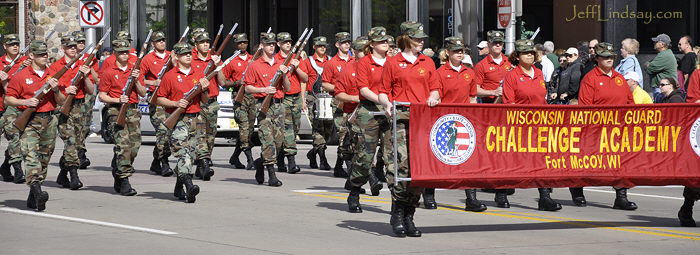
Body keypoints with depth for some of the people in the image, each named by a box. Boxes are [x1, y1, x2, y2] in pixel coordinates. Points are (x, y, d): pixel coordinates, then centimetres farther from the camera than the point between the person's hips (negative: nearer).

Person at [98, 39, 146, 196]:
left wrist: (136, 80, -6)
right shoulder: (108, 72, 2)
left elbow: (143, 94, 10)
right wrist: (118, 100, -13)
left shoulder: (134, 70, 13)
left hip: (133, 111, 4)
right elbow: (102, 96, 2)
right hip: (116, 111, -4)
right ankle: (124, 182, -16)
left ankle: (117, 173, 21)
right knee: (123, 144, -16)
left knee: (135, 145, 0)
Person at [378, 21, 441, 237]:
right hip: (400, 116, -3)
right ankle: (397, 215, -8)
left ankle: (409, 215, 5)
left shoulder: (428, 63, 18)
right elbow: (383, 91, 9)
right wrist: (387, 104, -11)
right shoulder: (393, 63, 8)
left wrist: (433, 98, -3)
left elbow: (435, 89, 19)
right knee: (401, 162, -14)